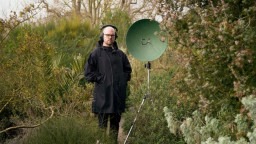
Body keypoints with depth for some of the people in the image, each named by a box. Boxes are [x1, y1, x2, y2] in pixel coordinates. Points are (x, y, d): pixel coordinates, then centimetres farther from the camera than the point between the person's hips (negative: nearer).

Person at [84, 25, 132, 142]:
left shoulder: (120, 54, 11)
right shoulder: (96, 53, -2)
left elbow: (128, 70, 24)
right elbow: (88, 73, -4)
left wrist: (123, 80, 9)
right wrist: (100, 79, -10)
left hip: (118, 95, 5)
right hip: (103, 96, -5)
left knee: (115, 124, 12)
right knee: (103, 124, -1)